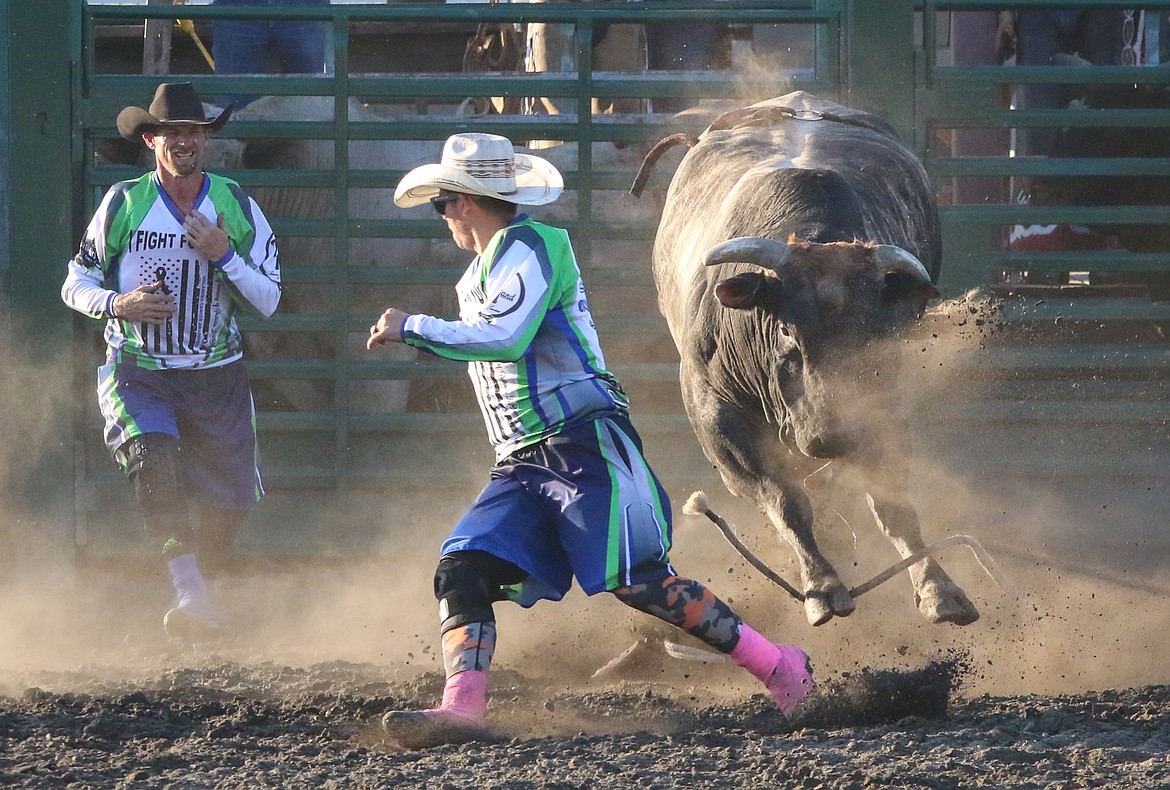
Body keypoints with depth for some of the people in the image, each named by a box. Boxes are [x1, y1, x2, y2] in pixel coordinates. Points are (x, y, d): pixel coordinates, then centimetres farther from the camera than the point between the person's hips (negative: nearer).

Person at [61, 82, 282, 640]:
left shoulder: (237, 207, 1)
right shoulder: (122, 205, -3)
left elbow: (267, 301, 1)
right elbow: (76, 285, 5)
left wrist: (223, 258, -16)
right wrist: (118, 305, -16)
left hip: (216, 378, 3)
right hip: (137, 374, -3)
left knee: (228, 504, 2)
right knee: (153, 462, -30)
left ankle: (197, 585, 30)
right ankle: (189, 593, -36)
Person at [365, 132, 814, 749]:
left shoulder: (527, 247, -7)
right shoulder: (479, 279, 23)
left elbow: (505, 338, -22)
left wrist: (412, 328, -15)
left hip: (583, 448, -9)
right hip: (521, 468, 9)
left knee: (638, 582, -16)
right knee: (461, 571, -11)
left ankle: (778, 667, -6)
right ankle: (462, 707, -24)